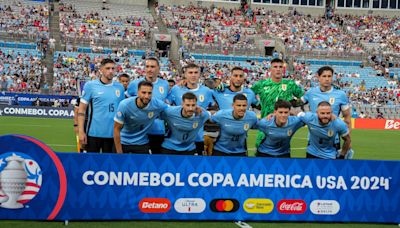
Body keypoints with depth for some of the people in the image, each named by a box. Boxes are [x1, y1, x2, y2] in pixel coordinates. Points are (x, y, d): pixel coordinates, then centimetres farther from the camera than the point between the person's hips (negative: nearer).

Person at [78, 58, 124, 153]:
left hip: (113, 134, 3)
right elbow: (82, 109, -2)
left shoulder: (119, 87, 7)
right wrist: (81, 131, -9)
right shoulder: (90, 85, -2)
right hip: (94, 133, -3)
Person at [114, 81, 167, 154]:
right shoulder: (124, 105, -25)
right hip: (123, 142, -1)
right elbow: (116, 129, -17)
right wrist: (119, 152, -16)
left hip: (142, 143, 1)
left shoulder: (157, 104, -22)